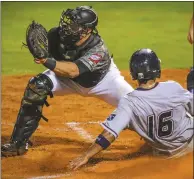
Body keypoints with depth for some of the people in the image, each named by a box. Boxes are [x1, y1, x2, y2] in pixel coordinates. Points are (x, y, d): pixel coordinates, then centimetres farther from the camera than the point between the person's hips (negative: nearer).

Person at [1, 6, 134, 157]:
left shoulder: (98, 49, -41)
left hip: (103, 80, -3)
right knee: (37, 85, -23)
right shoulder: (57, 34, -29)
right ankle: (19, 143, -15)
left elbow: (72, 71, -55)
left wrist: (47, 61, -66)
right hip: (71, 80, 3)